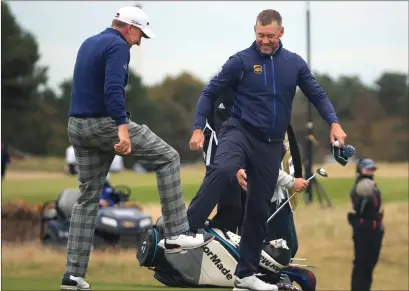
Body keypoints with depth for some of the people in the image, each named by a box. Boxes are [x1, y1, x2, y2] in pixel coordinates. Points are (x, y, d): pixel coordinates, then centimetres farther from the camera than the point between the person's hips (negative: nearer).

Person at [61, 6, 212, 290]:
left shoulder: (88, 43, 19)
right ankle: (177, 233, -3)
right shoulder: (118, 46, -10)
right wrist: (122, 128, -34)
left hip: (77, 126, 9)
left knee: (88, 197, 12)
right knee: (168, 158, 2)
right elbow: (113, 88, -25)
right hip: (106, 123, -9)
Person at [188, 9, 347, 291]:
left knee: (259, 209, 7)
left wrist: (335, 124, -6)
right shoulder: (241, 61, -4)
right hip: (240, 132, -4)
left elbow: (317, 95, 10)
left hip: (271, 144, 4)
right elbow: (210, 93, 0)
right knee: (223, 170, -37)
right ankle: (185, 229, -37)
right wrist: (198, 129, -9)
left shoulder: (294, 63, 6)